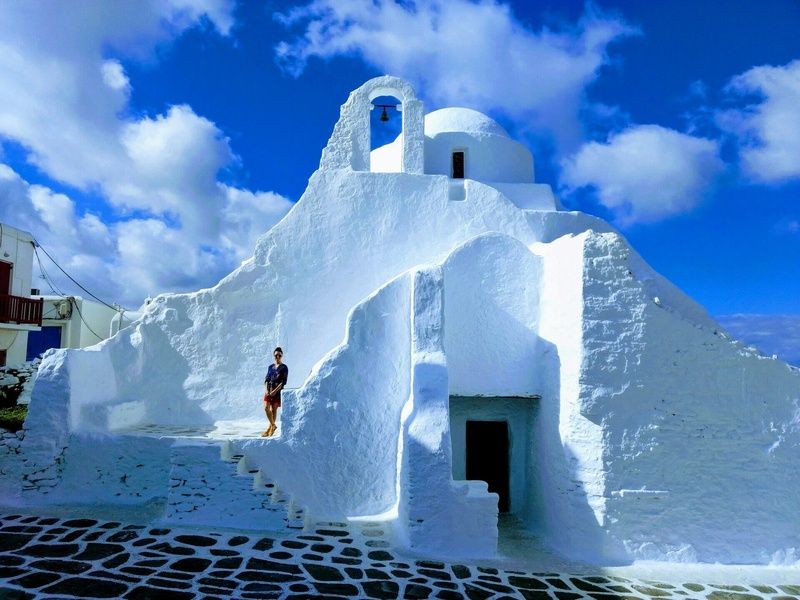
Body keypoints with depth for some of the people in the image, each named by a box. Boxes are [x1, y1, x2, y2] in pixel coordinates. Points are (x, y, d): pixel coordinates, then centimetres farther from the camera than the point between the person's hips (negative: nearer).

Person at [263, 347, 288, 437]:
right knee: (266, 408, -6)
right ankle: (273, 425, 11)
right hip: (268, 390, 4)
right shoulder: (270, 367, 13)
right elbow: (266, 379, 11)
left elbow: (283, 382, -9)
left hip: (277, 391, -4)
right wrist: (266, 389, -6)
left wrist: (275, 391, -17)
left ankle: (270, 429, 12)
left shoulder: (284, 368, -3)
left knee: (274, 410, 1)